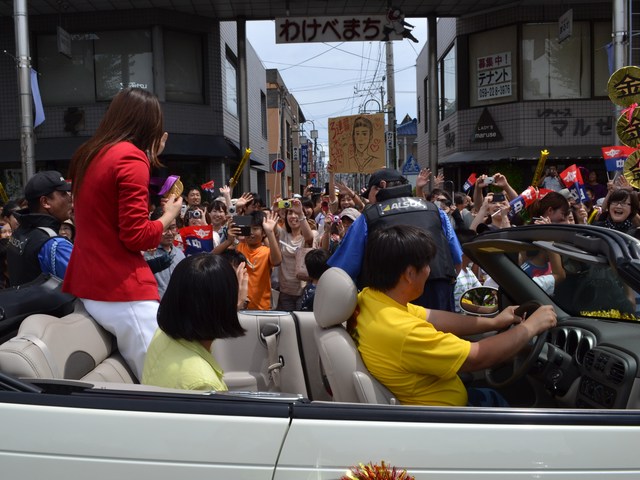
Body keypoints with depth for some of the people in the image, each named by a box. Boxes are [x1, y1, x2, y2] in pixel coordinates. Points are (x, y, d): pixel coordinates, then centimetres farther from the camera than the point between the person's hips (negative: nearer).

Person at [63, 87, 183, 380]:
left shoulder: (89, 155, 13)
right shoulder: (131, 157, -12)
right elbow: (136, 236, -17)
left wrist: (150, 156, 29)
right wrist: (169, 215, 1)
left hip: (86, 285, 9)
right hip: (122, 290, -9)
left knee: (142, 375, 13)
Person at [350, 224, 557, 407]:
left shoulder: (369, 298, -10)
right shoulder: (402, 331, -36)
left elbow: (431, 318, 3)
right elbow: (478, 357, -24)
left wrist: (493, 322, 8)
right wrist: (531, 326, -9)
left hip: (408, 399, 8)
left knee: (494, 396, 28)